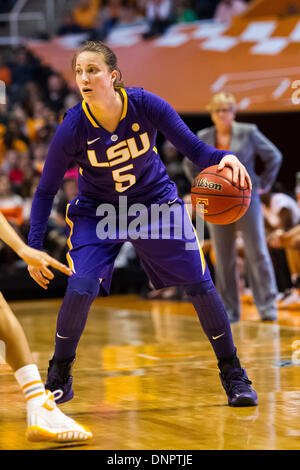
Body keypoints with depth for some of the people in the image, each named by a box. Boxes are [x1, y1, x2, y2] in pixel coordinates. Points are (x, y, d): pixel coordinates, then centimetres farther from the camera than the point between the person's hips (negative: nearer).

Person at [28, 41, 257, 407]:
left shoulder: (145, 105, -22)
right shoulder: (72, 129, -23)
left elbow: (193, 148, -14)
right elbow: (45, 191, -11)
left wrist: (223, 158, -36)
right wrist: (34, 248, -16)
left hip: (157, 203, 1)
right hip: (96, 212, -1)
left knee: (201, 285, -2)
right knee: (80, 290, -20)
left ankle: (232, 374, 17)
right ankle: (59, 377, 4)